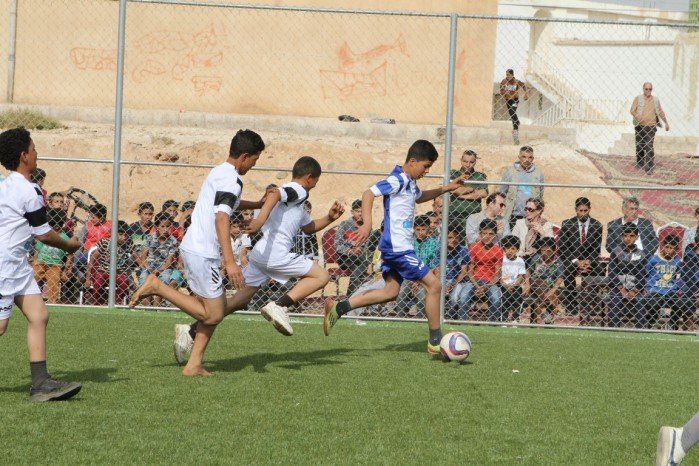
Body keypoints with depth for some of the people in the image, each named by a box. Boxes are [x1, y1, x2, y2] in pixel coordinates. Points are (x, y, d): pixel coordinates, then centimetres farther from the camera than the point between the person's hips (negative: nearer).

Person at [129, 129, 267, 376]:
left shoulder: (219, 172, 16)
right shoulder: (231, 179, -14)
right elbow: (221, 218, -27)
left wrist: (258, 204, 51)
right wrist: (230, 262, -33)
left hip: (192, 247, 10)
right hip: (202, 253, -10)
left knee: (216, 308, 14)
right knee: (213, 314, -4)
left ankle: (194, 364, 9)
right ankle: (157, 287, -5)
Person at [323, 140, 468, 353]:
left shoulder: (410, 183, 15)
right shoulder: (398, 180, -15)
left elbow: (419, 197, 38)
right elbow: (369, 193, -24)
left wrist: (445, 189, 28)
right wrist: (367, 224, -35)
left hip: (395, 247, 10)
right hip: (398, 247, -10)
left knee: (390, 292, 13)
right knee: (433, 285, -4)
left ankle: (339, 308, 8)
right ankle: (435, 341, 3)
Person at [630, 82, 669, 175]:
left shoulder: (655, 100, 12)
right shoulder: (638, 98, 4)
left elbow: (661, 112, 22)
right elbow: (632, 110, -4)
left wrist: (666, 123, 24)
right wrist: (636, 115, -25)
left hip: (651, 126, 0)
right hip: (640, 126, 0)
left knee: (649, 146, -10)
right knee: (639, 146, 8)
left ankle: (649, 168, -12)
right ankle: (640, 163, 26)